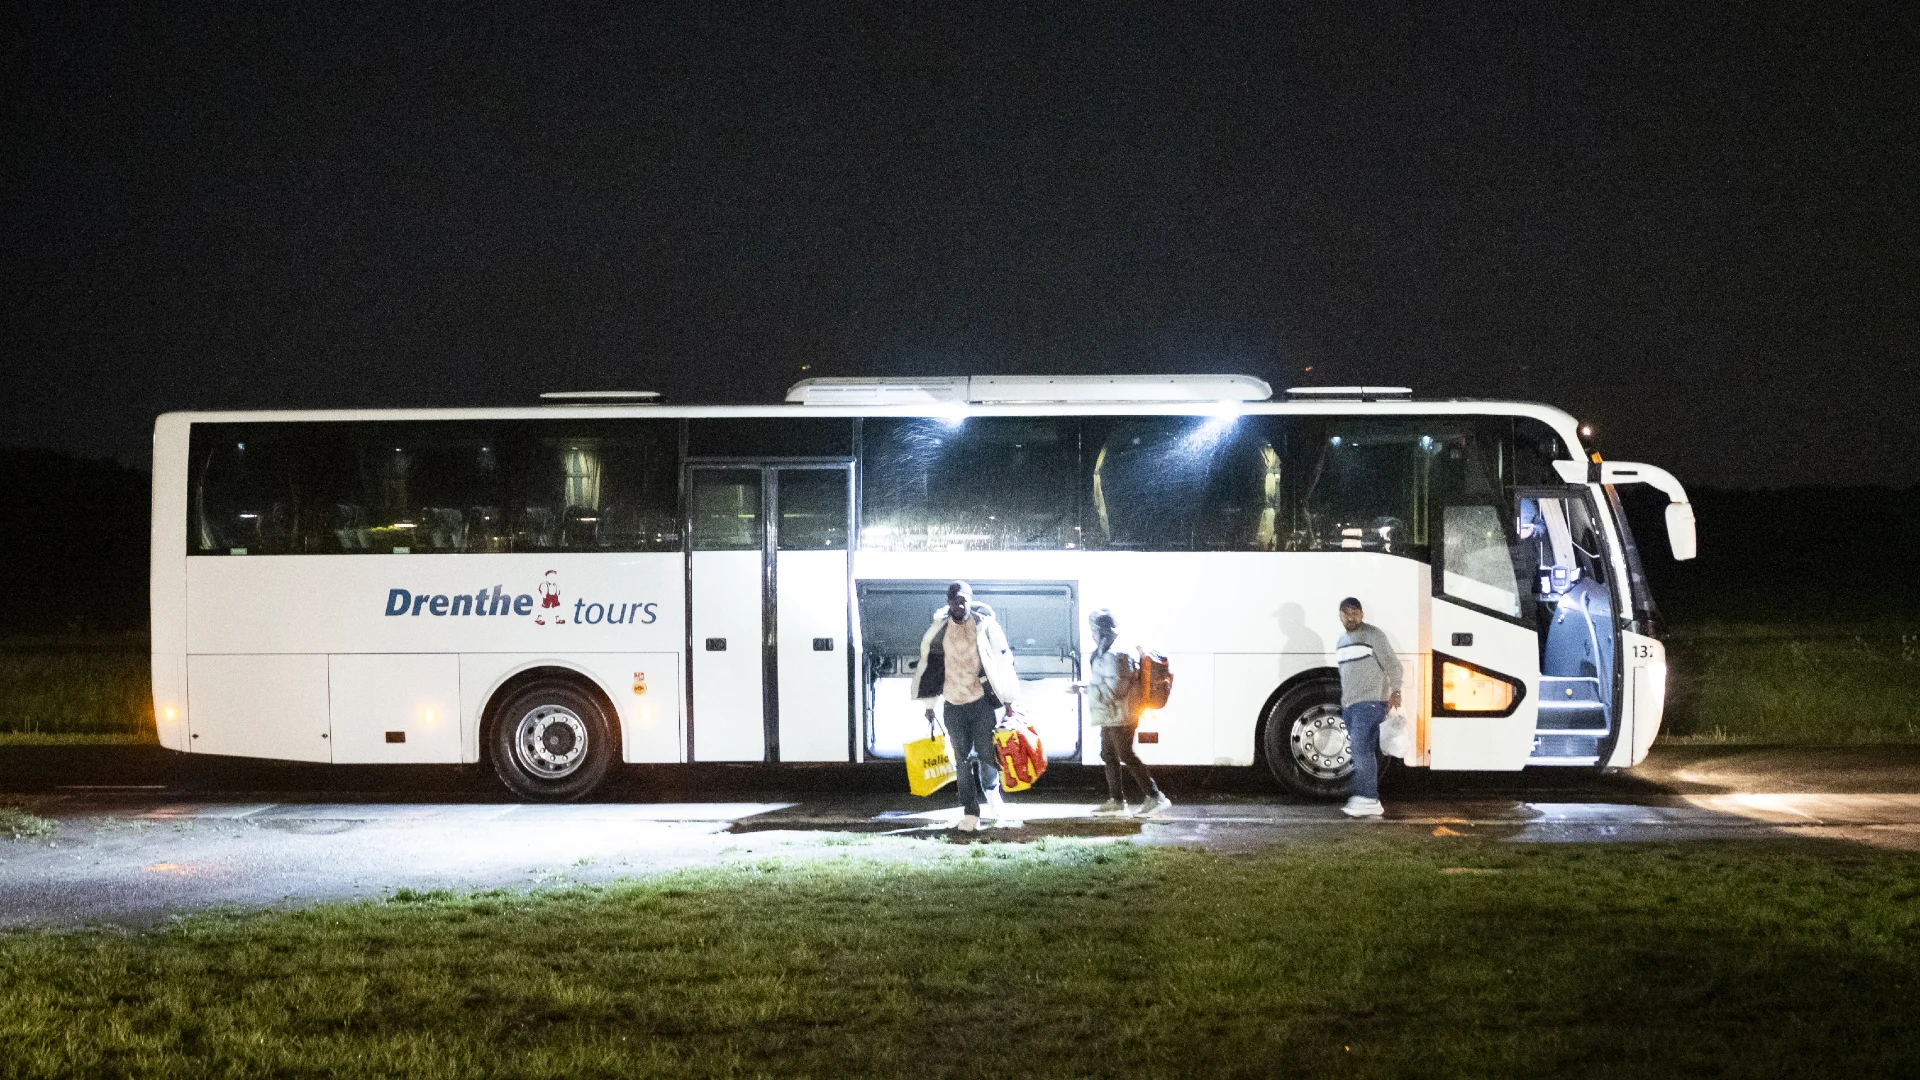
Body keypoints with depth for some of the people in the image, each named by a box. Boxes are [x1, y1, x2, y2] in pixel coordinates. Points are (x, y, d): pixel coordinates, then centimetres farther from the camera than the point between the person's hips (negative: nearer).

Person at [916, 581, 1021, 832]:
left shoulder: (985, 626, -4)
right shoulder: (938, 631, 2)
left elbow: (1003, 662, -1)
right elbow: (930, 667, 11)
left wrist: (1008, 702, -1)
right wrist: (929, 706, 13)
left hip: (981, 701, -2)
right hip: (953, 703, 2)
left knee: (986, 754, -4)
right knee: (963, 760, 3)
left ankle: (991, 791, 27)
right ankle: (970, 813, 8)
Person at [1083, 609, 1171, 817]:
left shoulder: (1118, 654, -19)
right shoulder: (1104, 653, 15)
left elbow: (1117, 688, -23)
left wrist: (1088, 688, -18)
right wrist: (1086, 688, 13)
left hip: (1120, 716, -11)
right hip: (1110, 716, 11)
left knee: (1126, 756, -9)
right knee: (1108, 755, 13)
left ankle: (1154, 797, -8)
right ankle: (1116, 800, 18)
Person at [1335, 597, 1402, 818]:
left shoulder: (1374, 635, -4)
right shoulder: (1343, 640, 20)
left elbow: (1392, 665, -8)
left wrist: (1395, 691, -19)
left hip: (1370, 702, -8)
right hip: (1349, 705, 8)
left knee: (1362, 749, -17)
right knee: (1360, 752, 6)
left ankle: (1369, 800, -19)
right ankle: (1364, 801, 7)